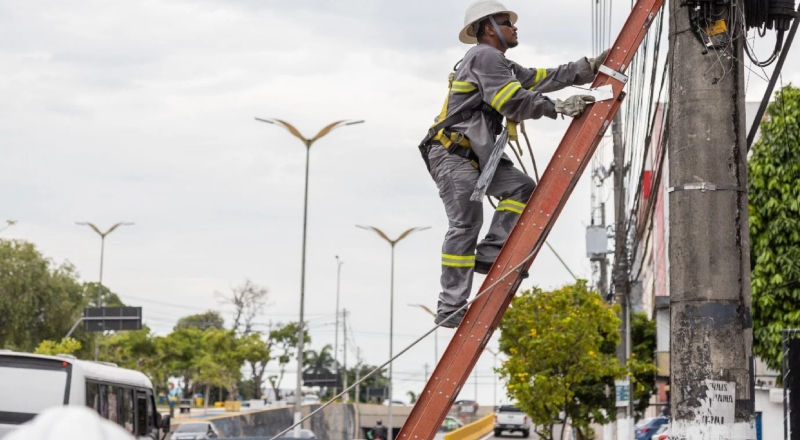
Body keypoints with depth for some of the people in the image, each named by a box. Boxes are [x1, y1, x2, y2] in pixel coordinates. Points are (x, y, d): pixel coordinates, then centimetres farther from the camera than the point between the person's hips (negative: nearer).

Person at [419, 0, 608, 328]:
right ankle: (450, 309, -13)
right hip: (451, 154, -10)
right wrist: (559, 107, -17)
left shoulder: (501, 65, 24)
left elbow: (540, 79, 17)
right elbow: (513, 101, -19)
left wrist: (588, 67, 13)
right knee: (466, 224, -13)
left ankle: (489, 253, -4)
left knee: (522, 187, 0)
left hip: (473, 155, 10)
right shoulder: (485, 56, -9)